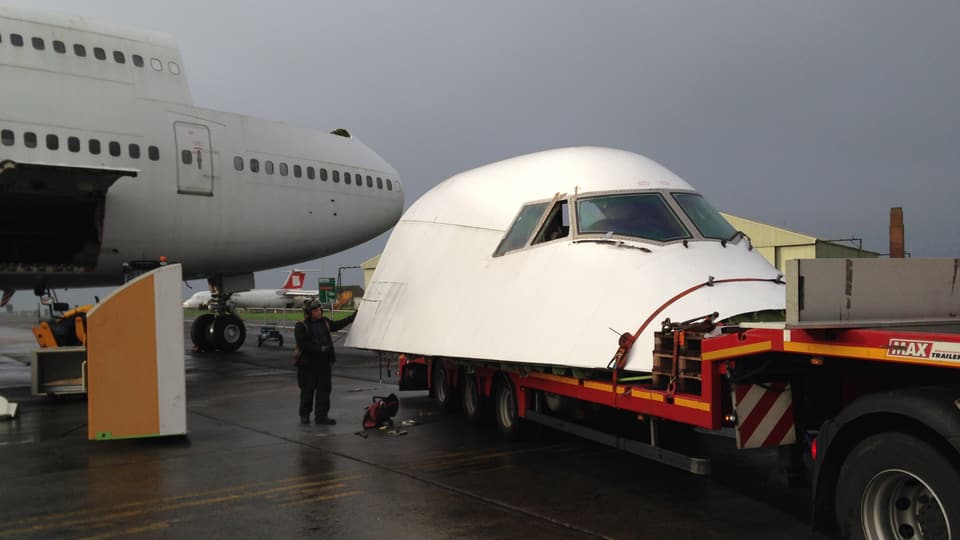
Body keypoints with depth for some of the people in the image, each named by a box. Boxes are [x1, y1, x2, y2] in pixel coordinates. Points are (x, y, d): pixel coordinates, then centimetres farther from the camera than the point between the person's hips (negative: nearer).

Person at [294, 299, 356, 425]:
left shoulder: (325, 323, 10)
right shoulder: (301, 327, -8)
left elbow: (338, 325, 24)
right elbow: (303, 344, -16)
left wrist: (354, 316, 21)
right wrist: (320, 348, -18)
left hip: (324, 363, 5)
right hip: (308, 364, -5)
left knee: (324, 389, 3)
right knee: (307, 390, 4)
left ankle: (321, 415, 8)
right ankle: (304, 415, 20)